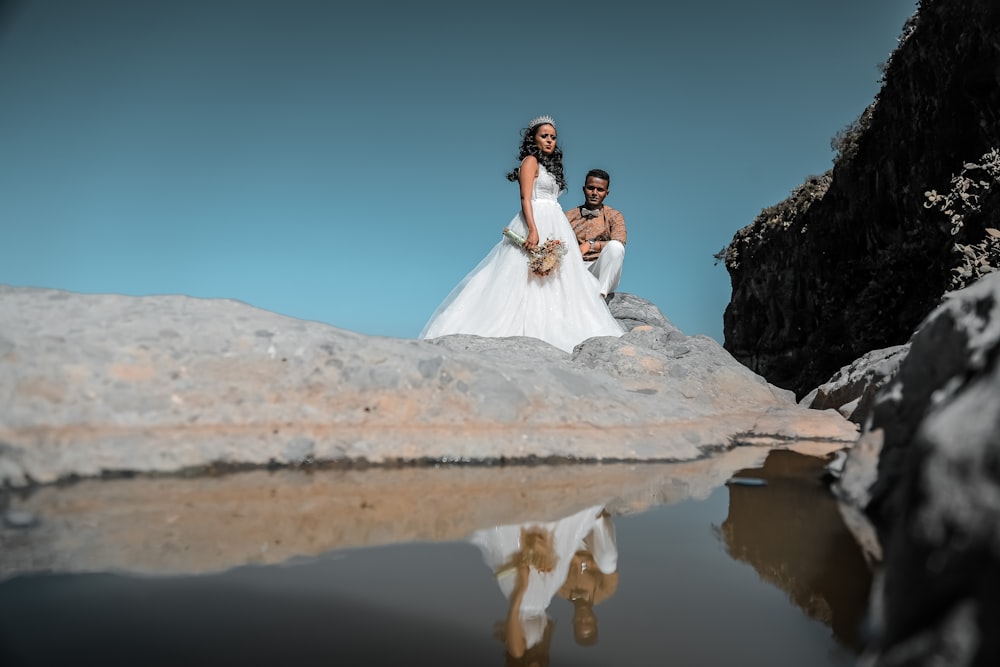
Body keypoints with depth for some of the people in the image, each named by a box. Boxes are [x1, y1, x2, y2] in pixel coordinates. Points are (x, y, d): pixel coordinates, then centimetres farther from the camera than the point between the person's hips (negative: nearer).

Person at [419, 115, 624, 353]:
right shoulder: (530, 161, -2)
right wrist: (533, 230, -26)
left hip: (555, 226, 9)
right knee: (531, 277, -13)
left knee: (553, 278, 2)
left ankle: (553, 331, 1)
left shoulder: (551, 166, 23)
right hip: (536, 222, -9)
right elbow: (525, 198, -13)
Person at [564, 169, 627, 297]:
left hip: (600, 272, 0)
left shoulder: (614, 216, 9)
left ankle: (601, 295, -29)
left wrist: (591, 245, -22)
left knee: (615, 246, -30)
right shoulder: (569, 216, 13)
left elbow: (618, 244, -9)